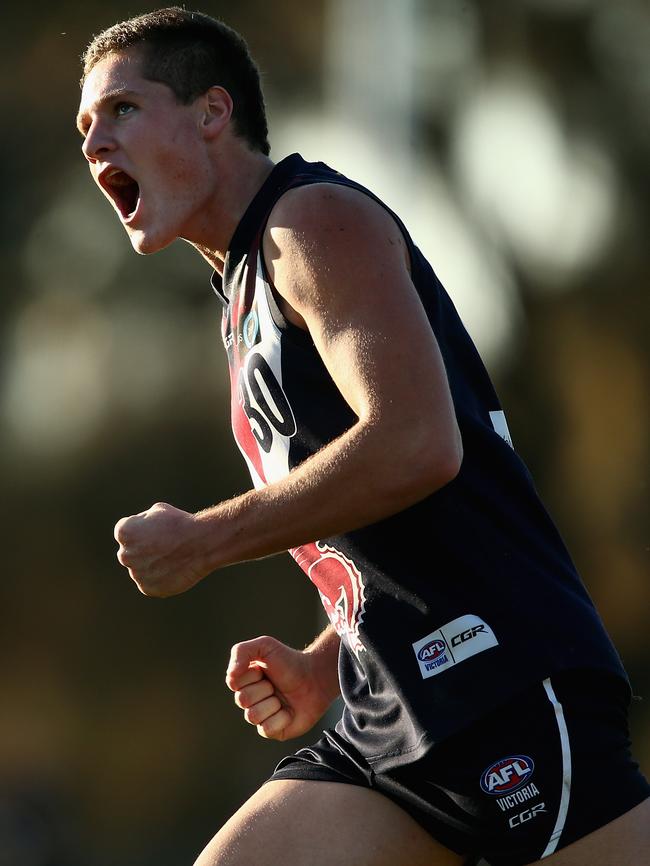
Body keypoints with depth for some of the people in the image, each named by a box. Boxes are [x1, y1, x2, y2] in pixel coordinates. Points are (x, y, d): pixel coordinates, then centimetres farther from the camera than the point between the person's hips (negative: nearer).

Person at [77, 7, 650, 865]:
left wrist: (200, 543, -12)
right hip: (387, 728, 9)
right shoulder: (247, 294, 24)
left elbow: (415, 446, -21)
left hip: (507, 691, -9)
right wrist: (320, 667, 13)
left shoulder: (317, 219, -5)